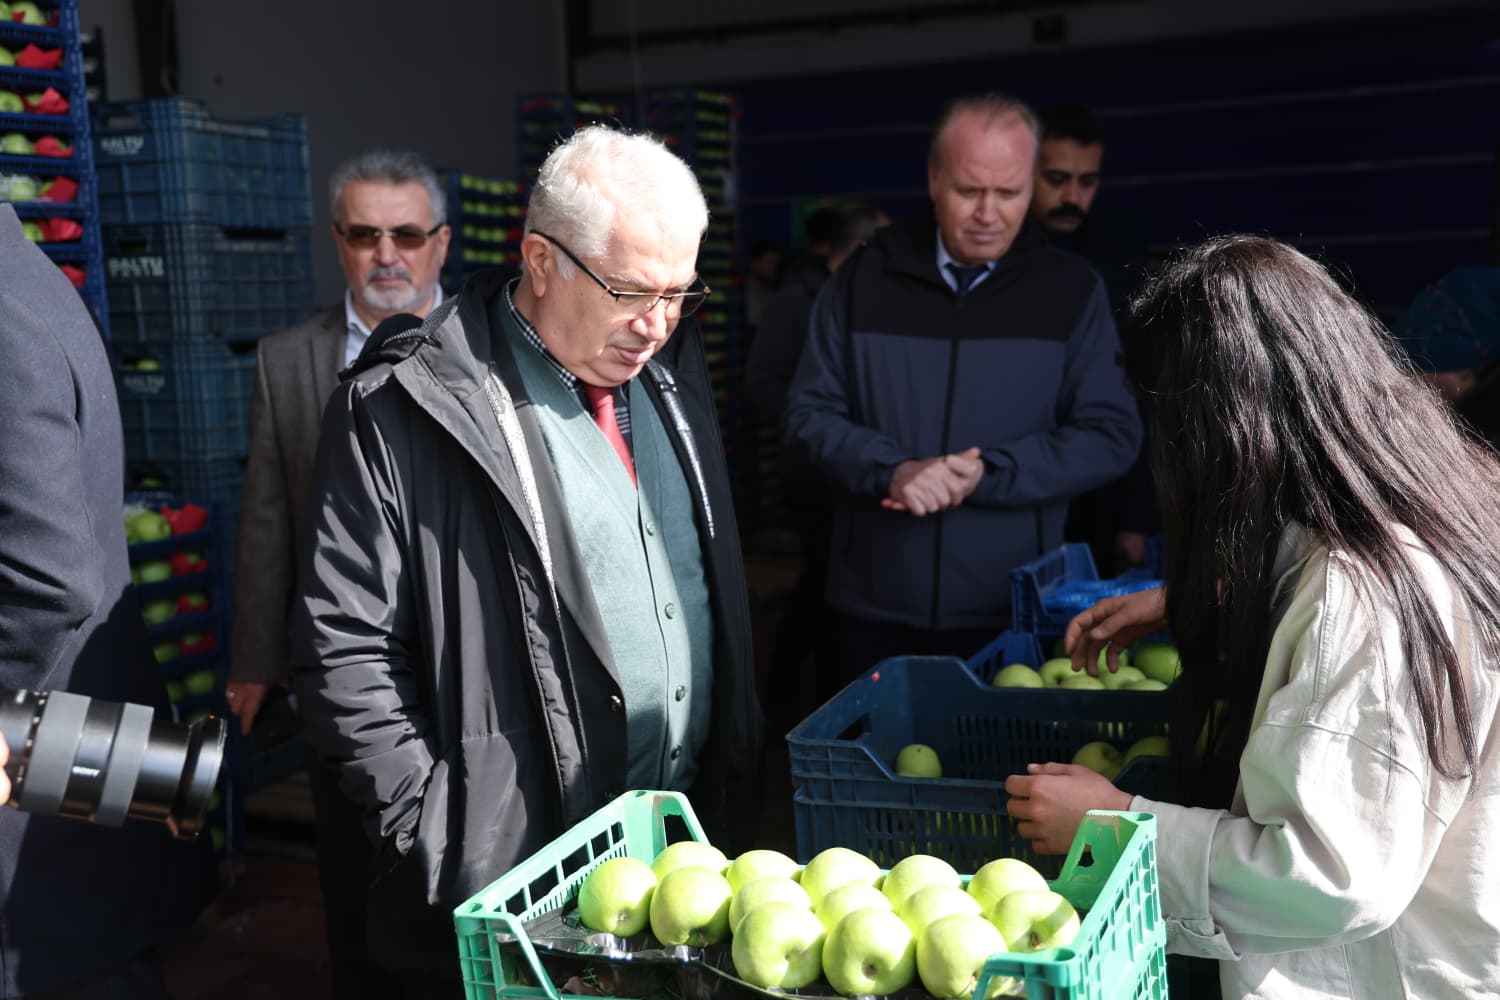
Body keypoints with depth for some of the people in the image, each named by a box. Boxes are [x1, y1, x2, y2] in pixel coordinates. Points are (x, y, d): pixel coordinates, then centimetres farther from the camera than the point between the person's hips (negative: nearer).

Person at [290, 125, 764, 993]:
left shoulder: (672, 372, 6)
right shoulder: (404, 414, -15)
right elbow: (346, 650, -14)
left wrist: (736, 773, 12)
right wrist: (441, 835, -14)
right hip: (512, 880, -6)